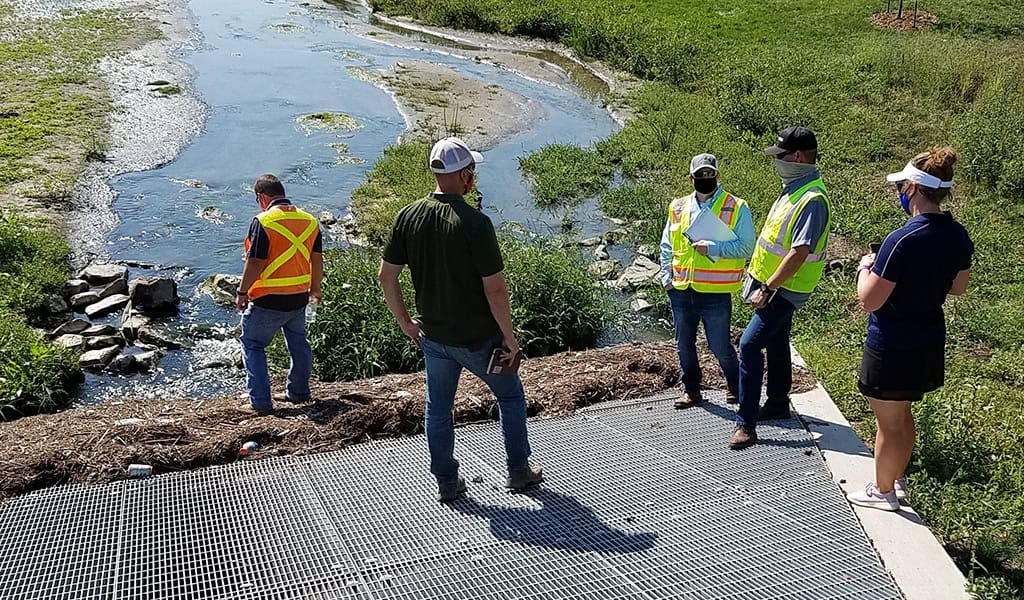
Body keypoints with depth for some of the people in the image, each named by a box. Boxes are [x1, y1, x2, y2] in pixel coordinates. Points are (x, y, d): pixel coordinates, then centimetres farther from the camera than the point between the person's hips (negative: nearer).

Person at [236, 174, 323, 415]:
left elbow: (255, 263, -18)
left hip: (268, 301, -5)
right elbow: (317, 259, 9)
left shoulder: (263, 222, -16)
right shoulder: (310, 221, 2)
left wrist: (242, 292, -6)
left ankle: (261, 401, 4)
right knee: (298, 344, 22)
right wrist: (315, 287, 23)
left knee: (253, 345, 9)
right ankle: (298, 392, 33)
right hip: (299, 298, 6)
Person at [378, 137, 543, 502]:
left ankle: (447, 483, 27)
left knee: (438, 410, 17)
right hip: (478, 338, -4)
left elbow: (386, 276, 1)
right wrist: (509, 336, -9)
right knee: (510, 396, 18)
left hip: (433, 336, 4)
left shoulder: (409, 217, -5)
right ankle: (519, 471, 28)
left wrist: (405, 322, 12)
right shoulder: (475, 223, -22)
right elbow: (494, 288, -22)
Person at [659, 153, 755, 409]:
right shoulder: (678, 208, 10)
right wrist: (667, 277, 5)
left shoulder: (737, 208, -4)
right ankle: (691, 390, 29)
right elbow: (666, 246, 16)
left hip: (716, 293, -4)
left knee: (720, 346, 4)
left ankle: (735, 386, 28)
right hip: (681, 291, 5)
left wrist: (712, 248, -20)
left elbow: (746, 247, -11)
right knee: (684, 345, 13)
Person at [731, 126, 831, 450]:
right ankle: (777, 404, 36)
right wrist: (760, 278, 20)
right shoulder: (794, 189, 8)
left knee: (750, 345, -14)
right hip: (773, 284, 10)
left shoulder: (812, 199, -24)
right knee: (776, 344, 20)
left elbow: (799, 253, -28)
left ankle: (746, 423, -10)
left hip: (784, 290, -10)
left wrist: (767, 289, -26)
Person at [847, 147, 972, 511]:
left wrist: (865, 268, -5)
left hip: (892, 347, -8)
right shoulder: (958, 236, -2)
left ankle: (883, 492, 26)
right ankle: (897, 480, 40)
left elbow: (870, 300, -23)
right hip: (929, 343, 8)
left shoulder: (902, 240, -27)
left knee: (888, 422, 10)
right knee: (902, 414, 25)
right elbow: (958, 287, 14)